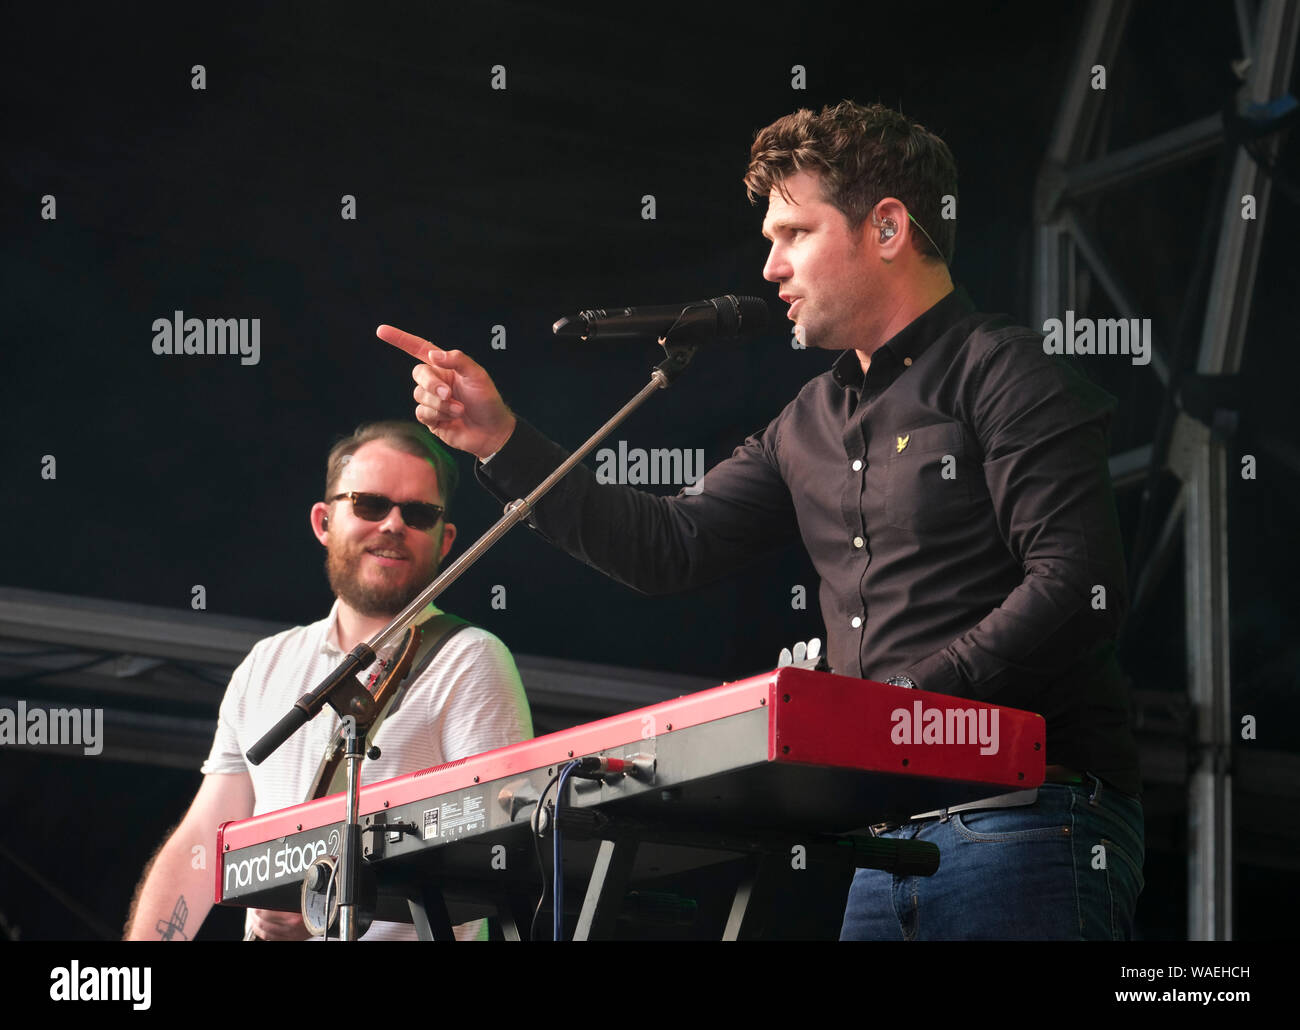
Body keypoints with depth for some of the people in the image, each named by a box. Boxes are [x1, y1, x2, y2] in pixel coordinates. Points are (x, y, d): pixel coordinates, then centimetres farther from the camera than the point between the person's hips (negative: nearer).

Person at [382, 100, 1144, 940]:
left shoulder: (1003, 375, -4)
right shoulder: (813, 425, 23)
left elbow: (1079, 588, -15)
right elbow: (672, 549, 20)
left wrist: (911, 697, -22)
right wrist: (500, 442, 15)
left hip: (1029, 817, -8)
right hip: (892, 835, 8)